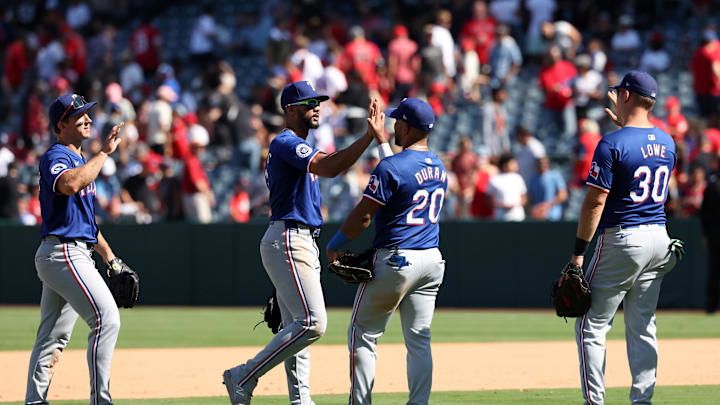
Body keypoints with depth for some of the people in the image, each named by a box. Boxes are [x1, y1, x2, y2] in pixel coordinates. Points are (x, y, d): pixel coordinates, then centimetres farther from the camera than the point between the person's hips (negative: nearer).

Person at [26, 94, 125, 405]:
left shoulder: (81, 160, 21)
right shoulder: (55, 157, -10)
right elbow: (70, 184, -36)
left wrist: (111, 259, 23)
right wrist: (104, 152, -27)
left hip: (76, 255, 10)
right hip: (64, 254, -10)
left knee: (53, 335, 10)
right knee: (106, 319, -17)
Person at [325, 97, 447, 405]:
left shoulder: (391, 167, -16)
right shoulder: (439, 168, 8)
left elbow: (362, 217, -14)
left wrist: (334, 246, -2)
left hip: (394, 261, -7)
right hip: (431, 260, 7)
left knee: (363, 333, 4)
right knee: (419, 339, 7)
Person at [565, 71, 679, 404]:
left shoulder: (612, 144, -13)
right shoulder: (667, 142, 8)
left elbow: (595, 201, -16)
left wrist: (578, 252, -13)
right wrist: (622, 122, 34)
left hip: (621, 241, -7)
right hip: (659, 240, 7)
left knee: (591, 326, 0)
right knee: (642, 327, 11)